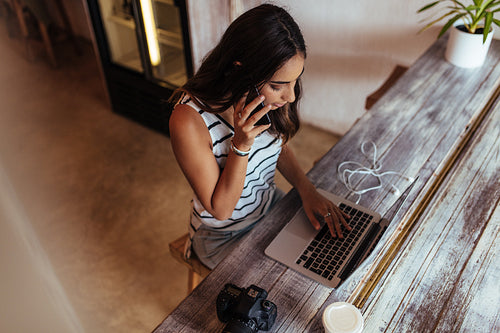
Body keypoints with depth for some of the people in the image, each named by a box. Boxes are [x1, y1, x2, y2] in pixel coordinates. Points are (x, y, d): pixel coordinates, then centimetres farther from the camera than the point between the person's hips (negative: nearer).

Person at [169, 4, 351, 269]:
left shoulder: (269, 97, -15)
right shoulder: (189, 120, -33)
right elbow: (220, 209, -24)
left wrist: (308, 191, -11)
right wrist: (241, 145, -37)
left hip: (271, 207, 6)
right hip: (225, 236, -5)